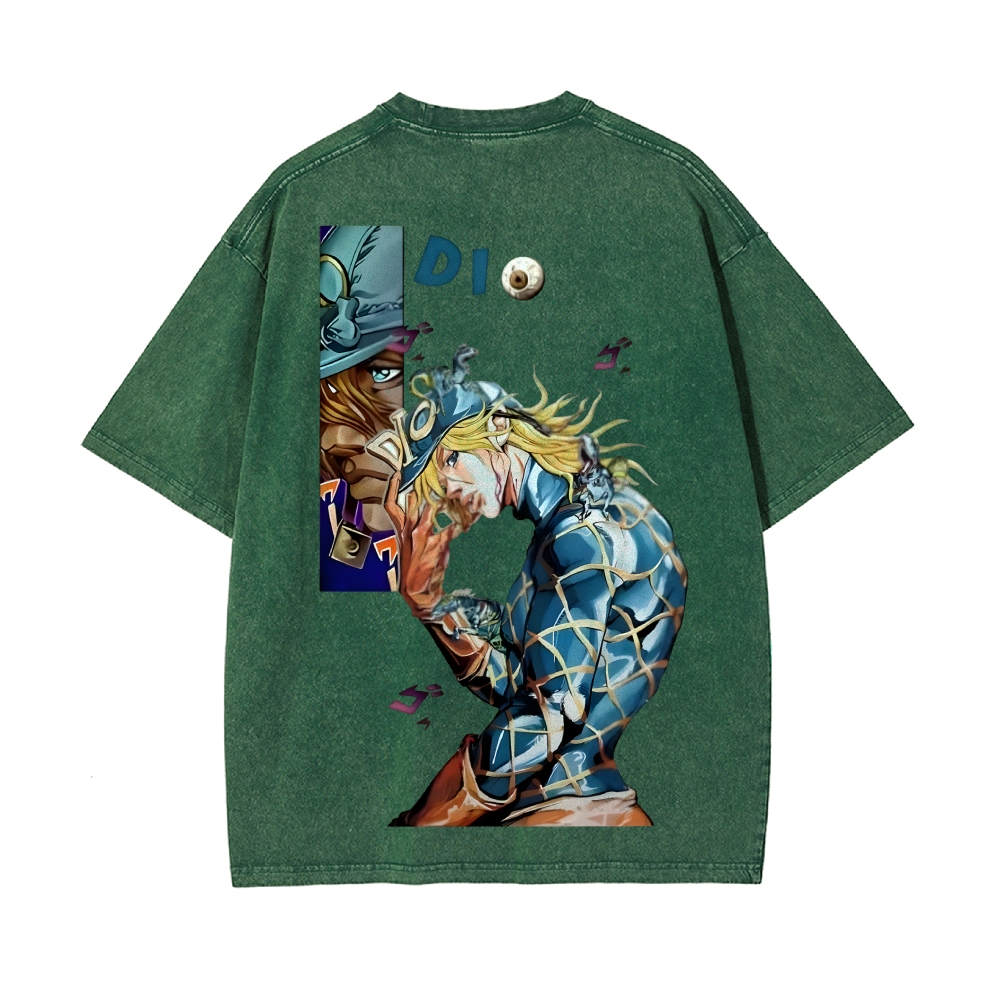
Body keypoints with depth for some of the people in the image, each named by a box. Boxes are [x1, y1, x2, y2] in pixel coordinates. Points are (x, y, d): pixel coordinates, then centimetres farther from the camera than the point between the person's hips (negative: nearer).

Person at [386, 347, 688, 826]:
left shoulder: (585, 532, -17)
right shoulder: (558, 522, 9)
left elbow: (551, 716, -19)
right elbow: (515, 686, 9)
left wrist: (428, 819, -8)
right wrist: (427, 600, -1)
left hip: (572, 796, -7)